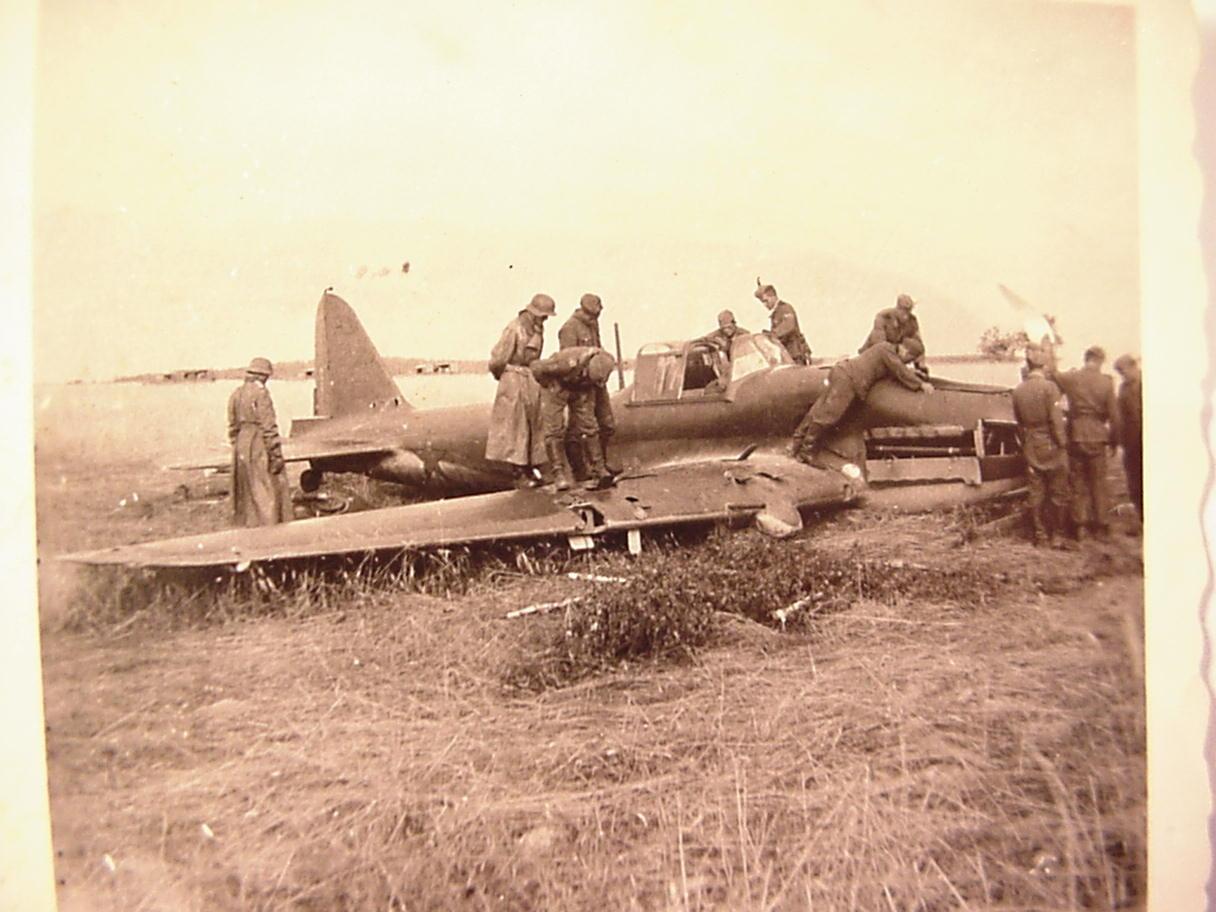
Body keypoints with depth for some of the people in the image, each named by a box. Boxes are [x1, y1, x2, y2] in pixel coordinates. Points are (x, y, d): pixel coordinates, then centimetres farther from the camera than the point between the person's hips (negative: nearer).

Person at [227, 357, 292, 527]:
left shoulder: (236, 394, 10)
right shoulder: (260, 392, -13)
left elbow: (233, 428, 13)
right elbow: (268, 426, -17)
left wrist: (236, 446, 21)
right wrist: (276, 453, -15)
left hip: (241, 447, 8)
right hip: (260, 447, -8)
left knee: (246, 490, 15)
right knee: (267, 489, -4)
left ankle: (247, 524, 21)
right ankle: (269, 523, -5)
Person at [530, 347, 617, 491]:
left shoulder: (606, 362, -26)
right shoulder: (569, 363, -41)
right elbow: (536, 367, -28)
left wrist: (588, 385, 4)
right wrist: (549, 386, -12)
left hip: (581, 388, 4)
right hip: (557, 385, -4)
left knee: (588, 428, -2)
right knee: (554, 431, -9)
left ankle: (599, 472, 2)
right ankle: (560, 475, -3)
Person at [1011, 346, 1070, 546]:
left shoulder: (1018, 390, 2)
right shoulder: (1049, 387, -14)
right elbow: (1056, 421, -15)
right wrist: (1062, 444, -6)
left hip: (1030, 448, 4)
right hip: (1051, 446, -4)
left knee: (1035, 494, 9)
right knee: (1058, 492, 7)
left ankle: (1039, 535, 14)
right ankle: (1057, 534, 10)